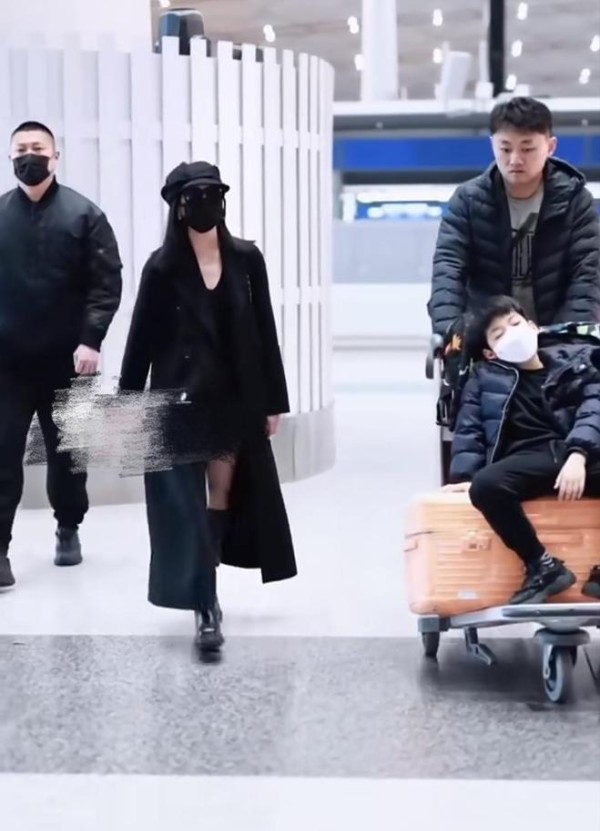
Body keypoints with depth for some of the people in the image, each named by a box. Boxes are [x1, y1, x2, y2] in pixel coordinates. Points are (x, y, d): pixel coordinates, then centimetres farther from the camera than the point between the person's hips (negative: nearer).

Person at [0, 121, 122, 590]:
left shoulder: (83, 214, -1)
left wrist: (90, 340, -16)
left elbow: (107, 283, -6)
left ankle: (68, 530, 30)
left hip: (66, 359, -1)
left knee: (66, 450, 13)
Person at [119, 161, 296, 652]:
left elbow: (264, 332, 5)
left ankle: (205, 592, 25)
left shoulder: (246, 259, 2)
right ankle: (204, 608, -5)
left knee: (224, 492, 10)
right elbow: (141, 341, -3)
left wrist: (273, 401, 4)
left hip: (235, 400, 3)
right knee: (185, 504, -5)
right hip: (179, 401, -3)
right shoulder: (163, 267, -5)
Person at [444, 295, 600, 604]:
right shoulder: (485, 379, 21)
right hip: (529, 458, 0)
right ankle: (543, 566, -18)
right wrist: (464, 477, -6)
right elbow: (469, 432, 14)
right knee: (486, 485, -35)